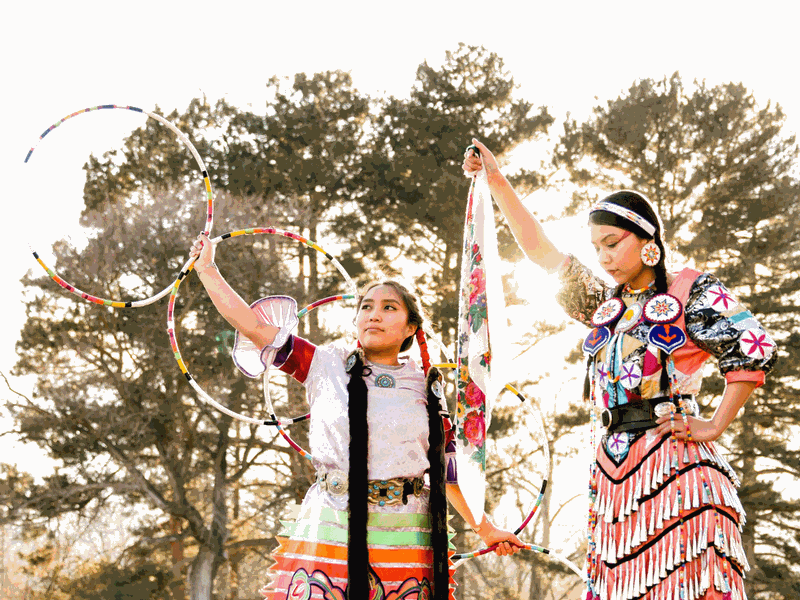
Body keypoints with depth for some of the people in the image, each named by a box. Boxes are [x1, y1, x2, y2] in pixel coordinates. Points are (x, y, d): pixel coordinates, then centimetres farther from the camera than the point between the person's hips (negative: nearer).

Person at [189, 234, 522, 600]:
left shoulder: (427, 387, 11)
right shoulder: (327, 365, 8)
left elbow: (448, 469, 16)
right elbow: (252, 325, 8)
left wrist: (485, 529, 18)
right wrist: (206, 268, 11)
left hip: (404, 537, 1)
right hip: (330, 530, -1)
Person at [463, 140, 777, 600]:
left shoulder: (691, 291, 2)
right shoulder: (605, 305, 19)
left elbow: (756, 351, -5)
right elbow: (539, 250, 22)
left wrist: (714, 427, -7)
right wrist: (496, 180, 23)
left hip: (674, 460, -5)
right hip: (613, 466, 6)